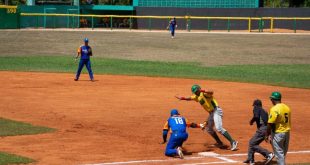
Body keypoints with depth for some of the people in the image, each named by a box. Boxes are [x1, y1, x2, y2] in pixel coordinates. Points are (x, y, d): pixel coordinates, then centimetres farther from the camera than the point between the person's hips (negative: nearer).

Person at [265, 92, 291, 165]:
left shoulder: (274, 109, -18)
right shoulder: (287, 107, 6)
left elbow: (270, 123, -19)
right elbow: (289, 121, 13)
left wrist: (267, 135, -11)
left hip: (278, 133, -8)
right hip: (287, 133, 8)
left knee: (279, 153, -1)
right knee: (283, 152, 19)